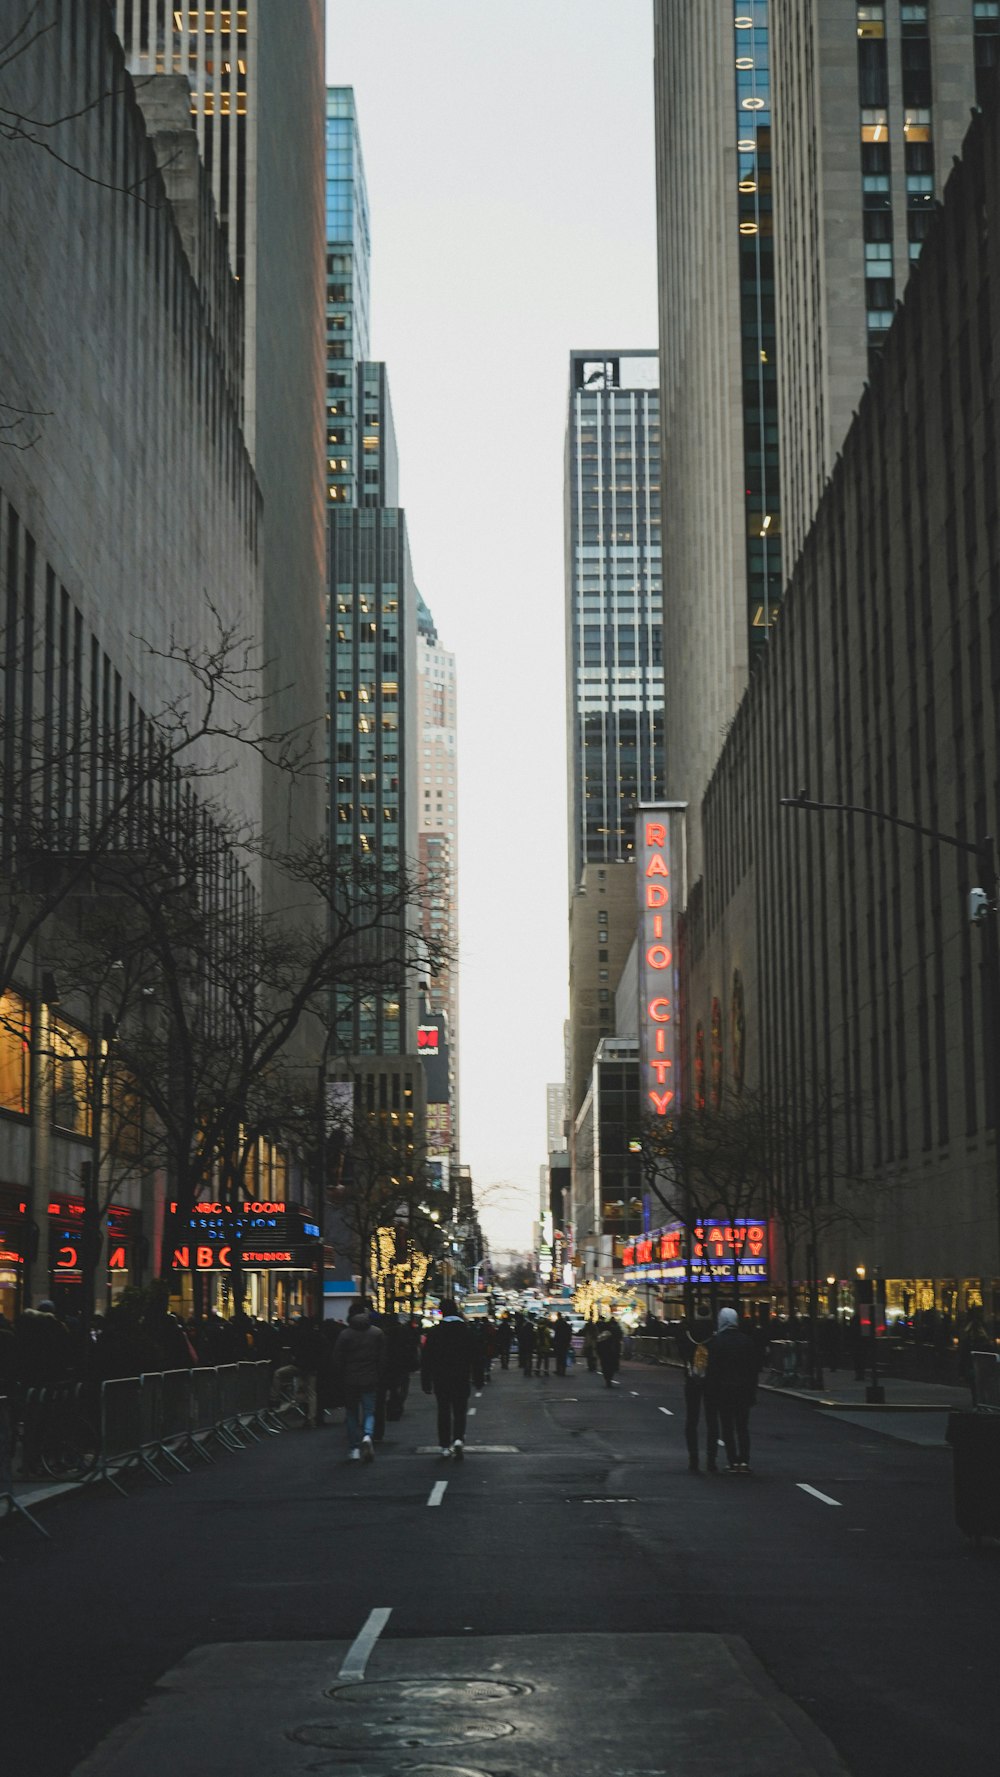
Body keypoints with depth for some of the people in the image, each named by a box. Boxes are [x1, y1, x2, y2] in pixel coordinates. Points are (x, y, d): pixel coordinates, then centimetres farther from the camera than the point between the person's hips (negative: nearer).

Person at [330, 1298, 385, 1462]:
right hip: (370, 1380, 1)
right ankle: (368, 1435, -21)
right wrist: (380, 1378, 11)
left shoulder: (345, 1334, -6)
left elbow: (336, 1360, -5)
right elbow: (383, 1359, 4)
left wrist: (338, 1379, 6)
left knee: (352, 1414, 10)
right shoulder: (377, 1333, 1)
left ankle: (354, 1449, 7)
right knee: (369, 1412, 8)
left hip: (350, 1380, -1)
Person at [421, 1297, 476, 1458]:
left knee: (443, 1412, 10)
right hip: (462, 1379, 0)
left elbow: (426, 1359, -2)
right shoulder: (467, 1331, -1)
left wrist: (426, 1383, 3)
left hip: (440, 1379, 0)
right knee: (460, 1411, 6)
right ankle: (458, 1439, -17)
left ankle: (445, 1446, 9)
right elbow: (475, 1357, 2)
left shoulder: (434, 1332, -3)